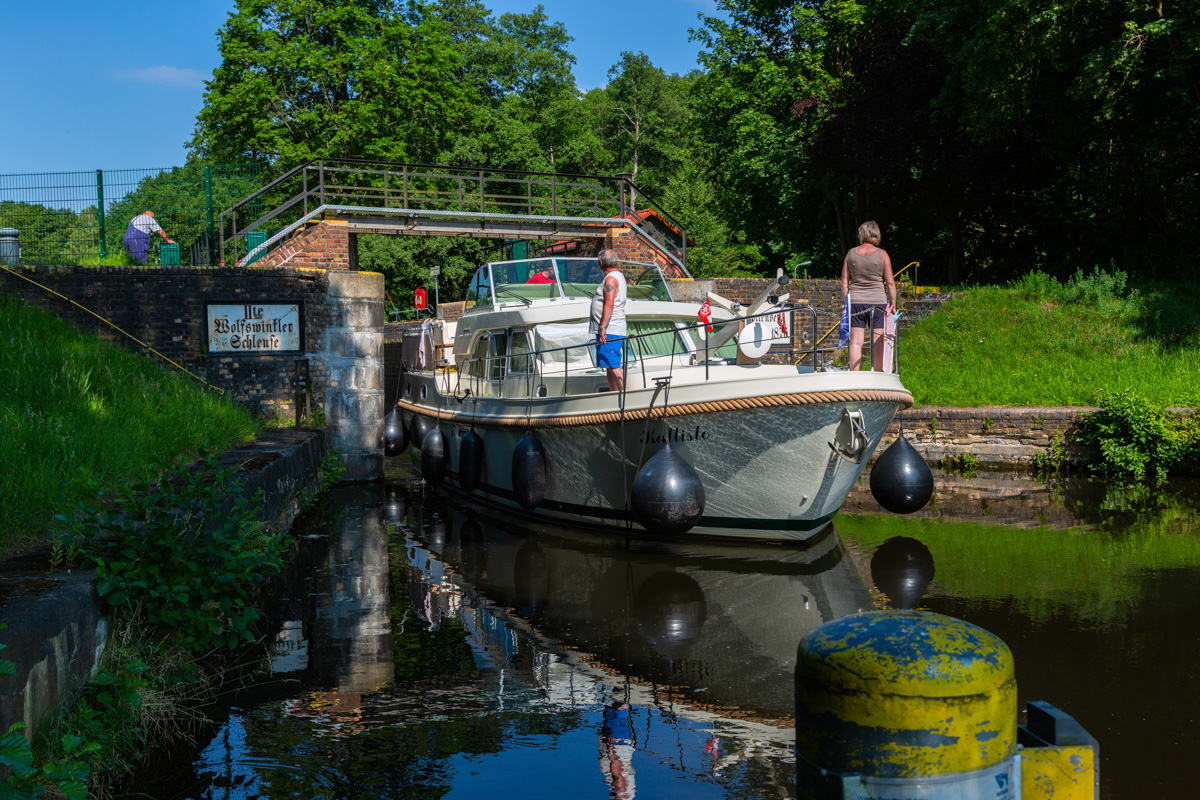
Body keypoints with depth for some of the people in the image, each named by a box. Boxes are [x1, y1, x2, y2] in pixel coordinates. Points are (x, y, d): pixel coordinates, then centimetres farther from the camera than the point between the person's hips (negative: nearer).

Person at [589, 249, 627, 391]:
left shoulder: (610, 279, -14)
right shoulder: (619, 276, 20)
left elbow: (609, 304, -24)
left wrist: (603, 328, -28)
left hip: (609, 330, -11)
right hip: (613, 331, 11)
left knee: (613, 365, -13)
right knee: (609, 365, 14)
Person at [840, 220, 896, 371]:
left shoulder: (851, 253, 3)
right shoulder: (882, 254, -4)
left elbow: (844, 282, 5)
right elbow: (890, 283, -3)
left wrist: (846, 302, 13)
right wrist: (893, 303, 7)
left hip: (855, 302, 2)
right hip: (878, 302, -2)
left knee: (855, 342, 3)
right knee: (878, 343, 4)